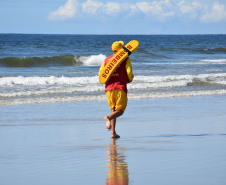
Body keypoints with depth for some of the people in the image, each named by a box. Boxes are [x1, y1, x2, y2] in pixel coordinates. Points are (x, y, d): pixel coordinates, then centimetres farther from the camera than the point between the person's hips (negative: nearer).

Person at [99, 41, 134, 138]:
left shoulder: (107, 59, 12)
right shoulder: (126, 59, 1)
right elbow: (129, 73, -7)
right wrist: (129, 80, 14)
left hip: (109, 87, 4)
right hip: (120, 88, -4)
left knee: (113, 110, 14)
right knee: (120, 111, 1)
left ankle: (113, 133, 2)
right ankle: (109, 118, -32)